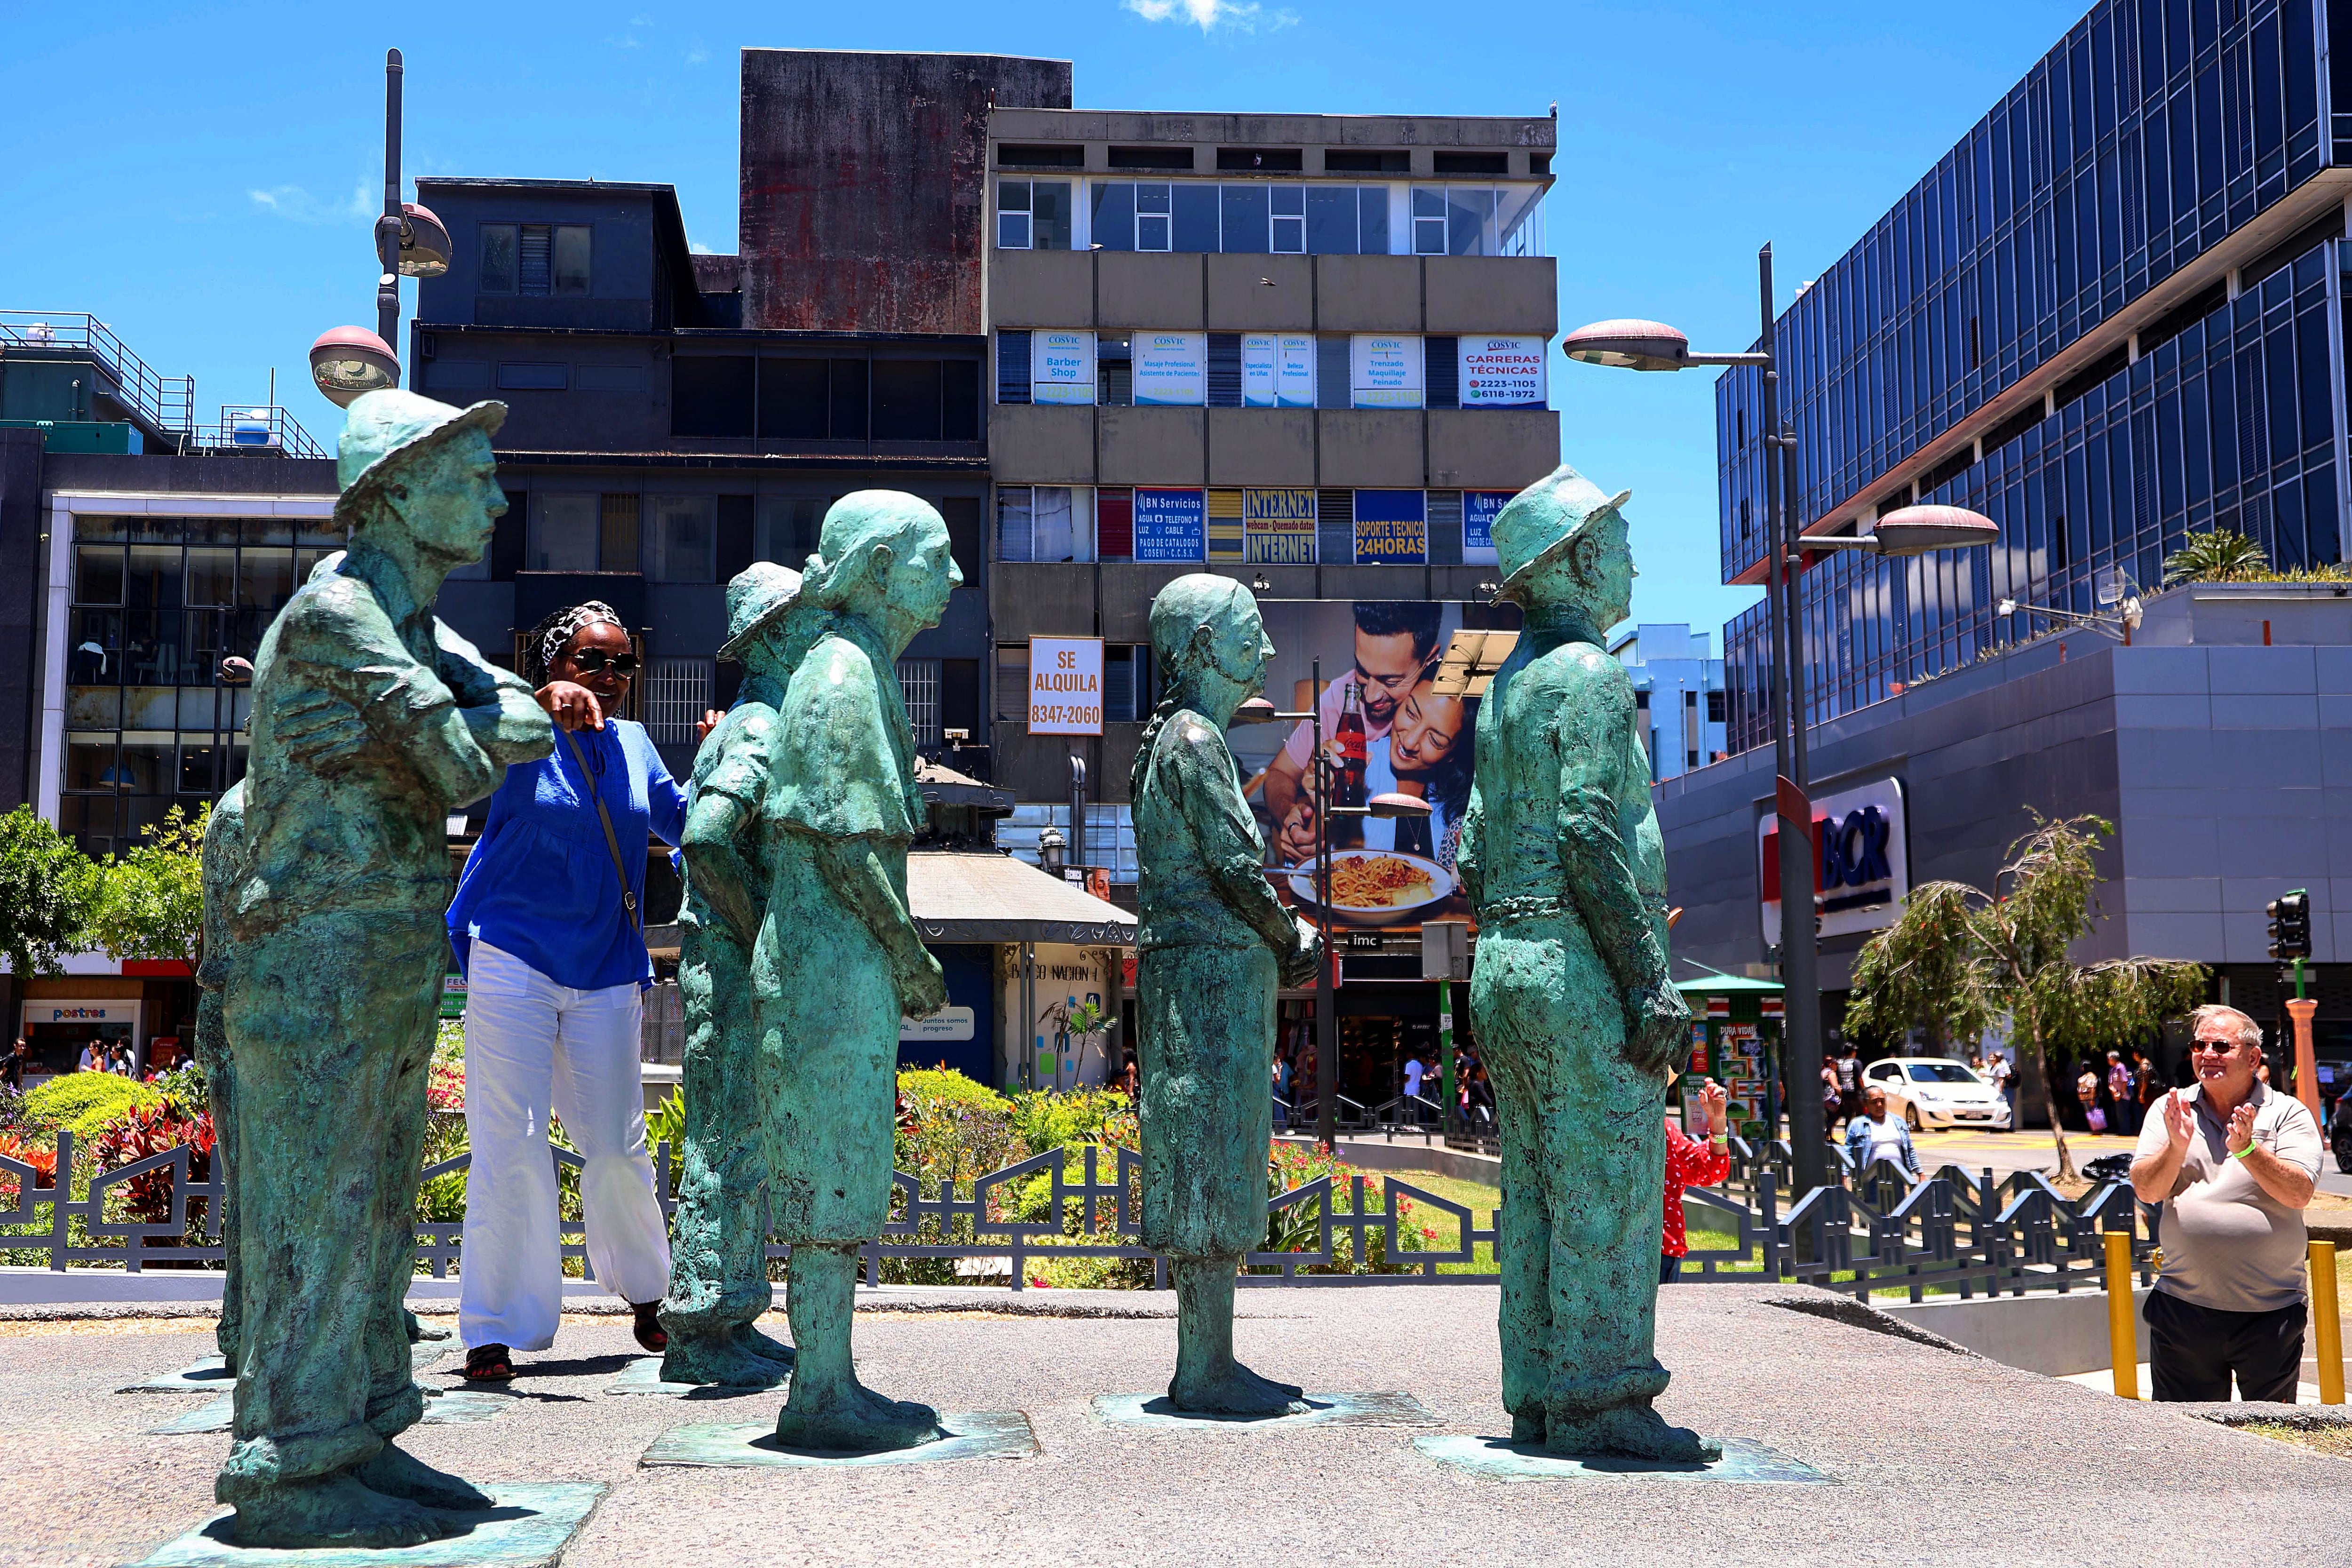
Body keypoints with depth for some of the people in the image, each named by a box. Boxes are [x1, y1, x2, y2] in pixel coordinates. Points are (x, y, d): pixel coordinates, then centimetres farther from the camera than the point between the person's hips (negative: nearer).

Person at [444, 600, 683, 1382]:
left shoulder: (632, 745, 11)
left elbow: (684, 823, 19)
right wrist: (543, 702, -40)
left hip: (608, 974, 4)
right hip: (514, 960, -4)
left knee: (616, 1145, 7)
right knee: (511, 1146, -6)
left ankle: (644, 1292, 31)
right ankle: (495, 1330, 3)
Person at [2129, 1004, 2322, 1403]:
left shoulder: (2287, 1114, 1)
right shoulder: (2170, 1110, 7)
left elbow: (2299, 1193, -12)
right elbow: (2146, 1191, -2)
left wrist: (2247, 1149, -24)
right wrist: (2177, 1146, -19)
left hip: (2270, 1312, -2)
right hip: (2184, 1307, 2)